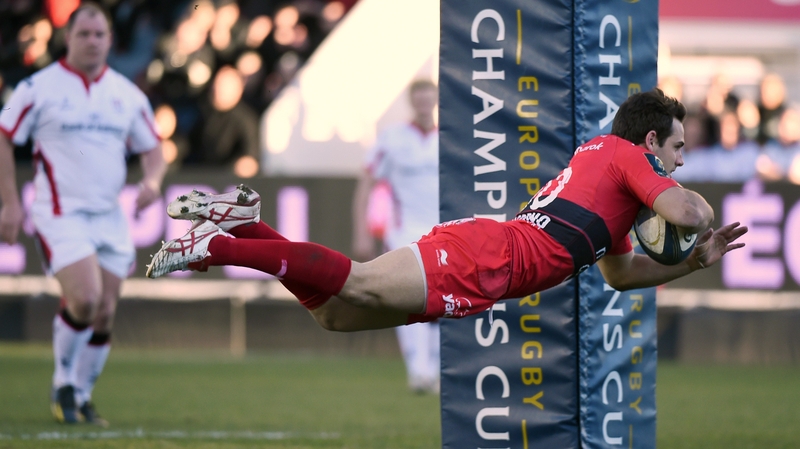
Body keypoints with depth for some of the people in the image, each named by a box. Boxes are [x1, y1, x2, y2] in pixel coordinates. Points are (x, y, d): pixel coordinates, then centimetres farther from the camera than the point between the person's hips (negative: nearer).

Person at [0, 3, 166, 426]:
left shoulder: (128, 94, 9)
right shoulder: (38, 87, -4)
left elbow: (152, 148, 17)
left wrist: (152, 180, -6)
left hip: (110, 216, 5)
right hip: (61, 213, -5)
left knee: (104, 315, 3)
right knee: (84, 299, -20)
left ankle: (81, 397, 19)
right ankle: (63, 385, 1)